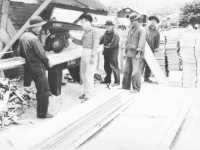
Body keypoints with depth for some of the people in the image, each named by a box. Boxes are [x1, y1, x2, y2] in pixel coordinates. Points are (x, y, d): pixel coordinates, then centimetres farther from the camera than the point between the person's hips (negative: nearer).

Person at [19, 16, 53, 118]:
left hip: (30, 67, 10)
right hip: (38, 68, -10)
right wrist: (48, 63, -4)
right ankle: (42, 113, 8)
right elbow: (41, 54, -20)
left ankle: (41, 110, 42)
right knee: (44, 91, 1)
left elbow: (22, 53, 12)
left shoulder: (23, 36, 4)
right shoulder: (34, 38, -24)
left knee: (40, 89, 26)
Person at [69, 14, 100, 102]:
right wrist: (73, 39, 12)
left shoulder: (94, 31, -7)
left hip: (90, 53, -9)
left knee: (88, 76, -9)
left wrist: (93, 56, -21)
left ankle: (89, 96, -5)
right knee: (83, 74, 13)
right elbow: (81, 42, 25)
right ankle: (86, 92, 26)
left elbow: (96, 44, -14)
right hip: (84, 53, 9)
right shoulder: (85, 32, 19)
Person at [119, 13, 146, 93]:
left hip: (136, 53, -8)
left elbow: (142, 42, -14)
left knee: (135, 72, -6)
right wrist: (126, 51, 19)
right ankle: (126, 86, 21)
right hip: (129, 53, 8)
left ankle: (136, 88, 1)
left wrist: (138, 52, -20)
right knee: (126, 71, 11)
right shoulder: (131, 29, 18)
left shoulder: (141, 30, -7)